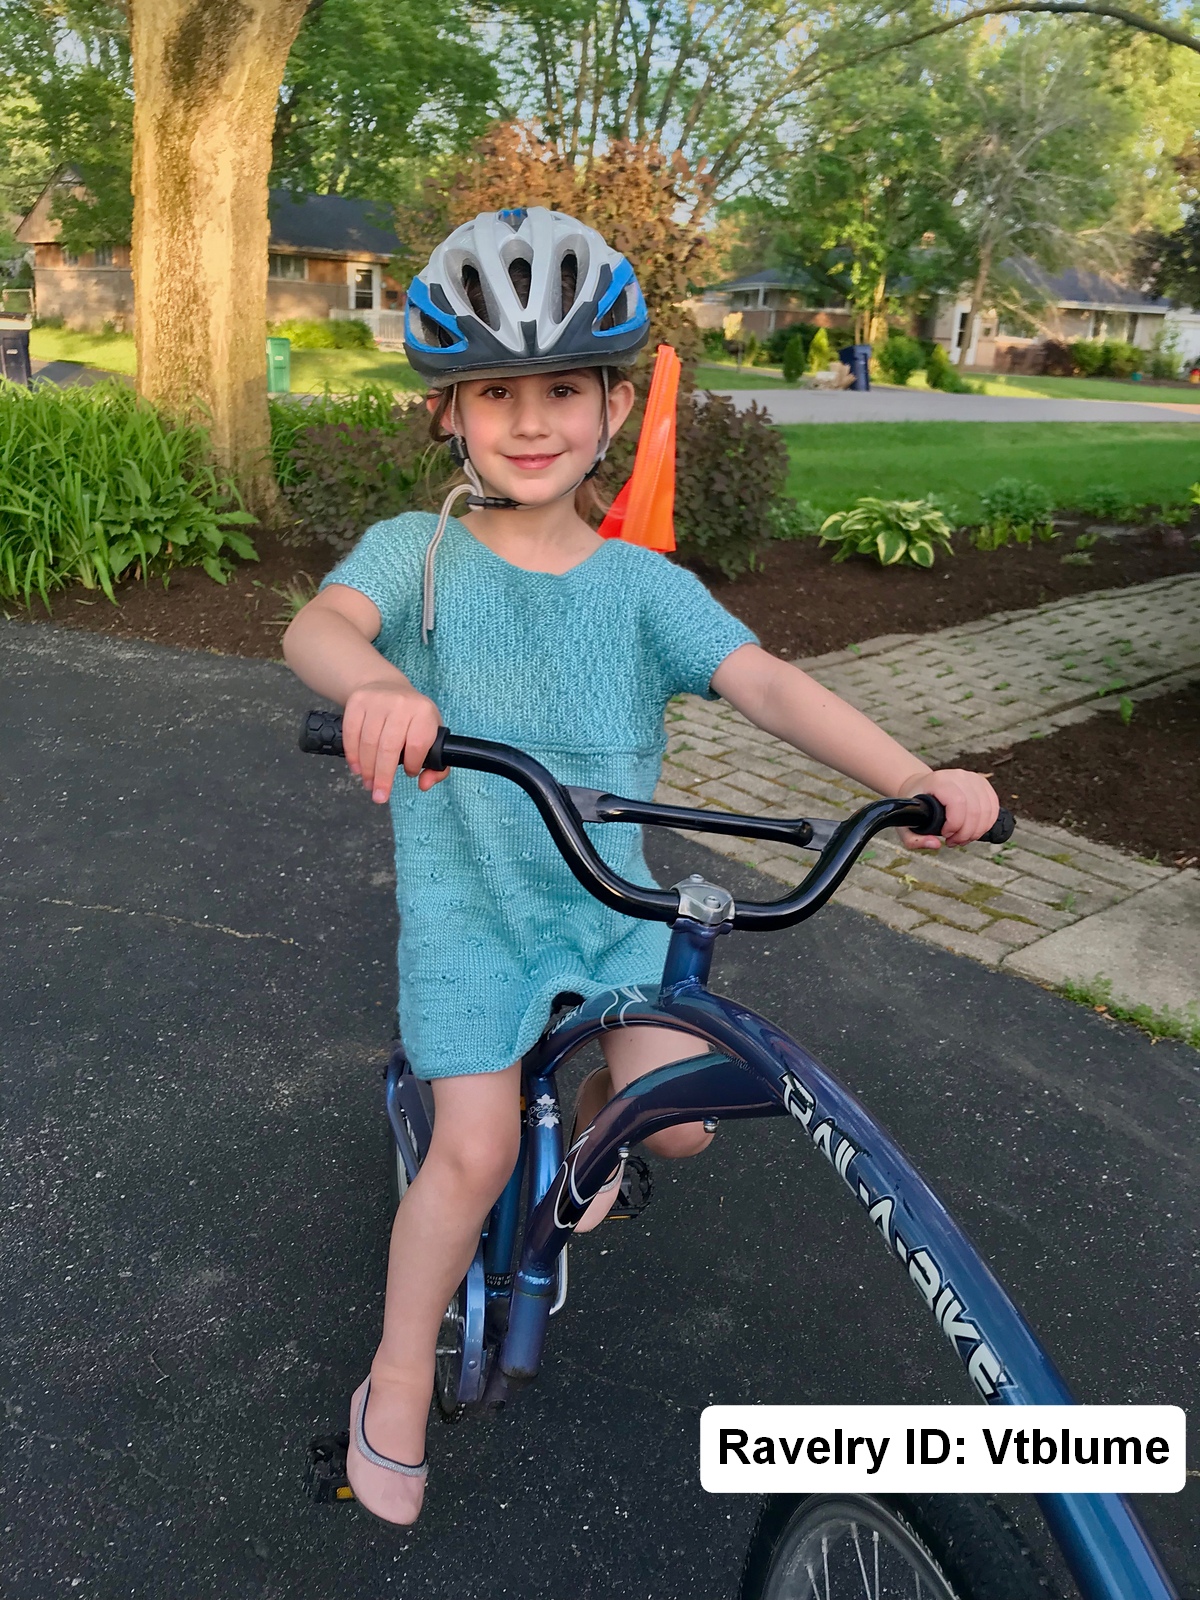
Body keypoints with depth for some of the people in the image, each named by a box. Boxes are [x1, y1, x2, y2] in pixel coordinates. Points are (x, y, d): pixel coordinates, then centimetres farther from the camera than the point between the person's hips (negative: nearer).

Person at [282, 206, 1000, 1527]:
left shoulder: (641, 583, -4)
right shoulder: (418, 550, -8)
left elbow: (765, 682, -15)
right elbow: (317, 625, -27)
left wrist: (914, 779, -29)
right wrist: (376, 682, -52)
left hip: (612, 891, 3)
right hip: (468, 898, -2)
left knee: (677, 1116, -5)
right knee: (475, 1152, -8)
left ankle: (591, 1109, 33)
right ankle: (398, 1385, 18)